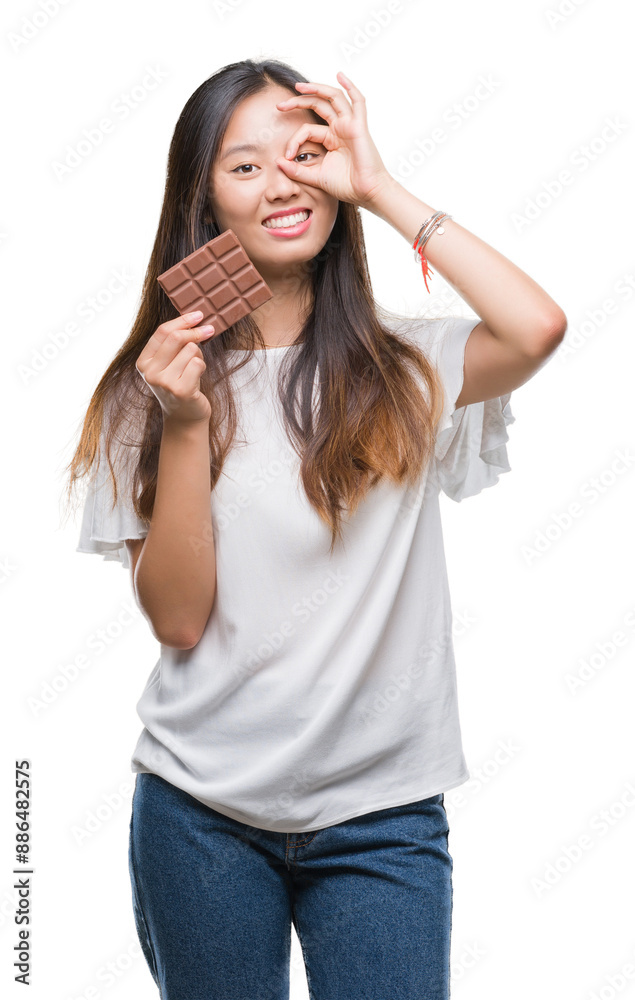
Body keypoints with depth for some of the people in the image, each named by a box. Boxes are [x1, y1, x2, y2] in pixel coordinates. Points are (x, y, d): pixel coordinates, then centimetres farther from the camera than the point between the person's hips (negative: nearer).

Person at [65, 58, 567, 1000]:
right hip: (203, 810, 1)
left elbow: (538, 329, -22)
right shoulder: (154, 384, 0)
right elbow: (176, 617, -6)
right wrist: (185, 424, -18)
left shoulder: (403, 368, 0)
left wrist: (382, 187, -12)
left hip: (382, 811, 0)